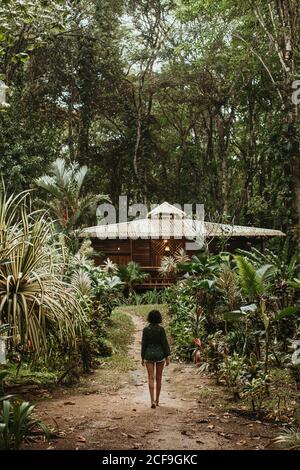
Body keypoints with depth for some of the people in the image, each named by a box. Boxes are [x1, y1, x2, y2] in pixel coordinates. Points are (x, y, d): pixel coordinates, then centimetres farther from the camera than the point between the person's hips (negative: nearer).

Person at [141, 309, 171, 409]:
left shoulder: (146, 329, -5)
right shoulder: (161, 329, -8)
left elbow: (144, 344, -3)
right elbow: (165, 343, -8)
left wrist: (142, 358, 5)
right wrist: (167, 357, -2)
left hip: (149, 354, 0)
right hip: (160, 354, 0)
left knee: (151, 378, 0)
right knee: (159, 378, 13)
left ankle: (152, 401, -14)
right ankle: (157, 400, 20)